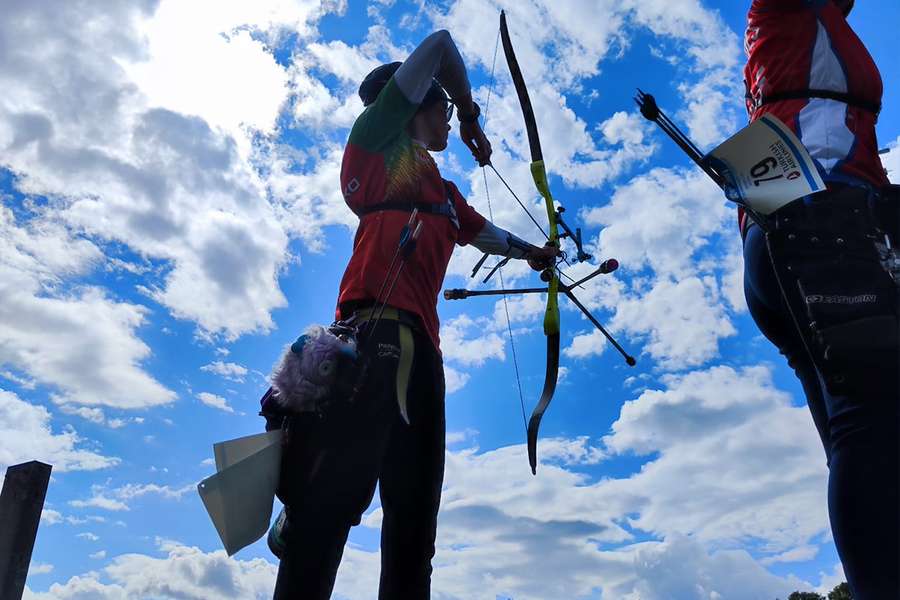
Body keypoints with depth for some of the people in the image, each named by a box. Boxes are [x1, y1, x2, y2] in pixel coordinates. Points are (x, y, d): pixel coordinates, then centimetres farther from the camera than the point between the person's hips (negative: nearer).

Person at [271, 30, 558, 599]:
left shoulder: (442, 189, 34)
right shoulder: (380, 135, 15)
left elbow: (484, 233, 49)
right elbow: (440, 45, 14)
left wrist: (534, 253, 59)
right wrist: (473, 118, 25)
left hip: (419, 339, 8)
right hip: (376, 323, -8)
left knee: (414, 507, 1)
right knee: (340, 483, -21)